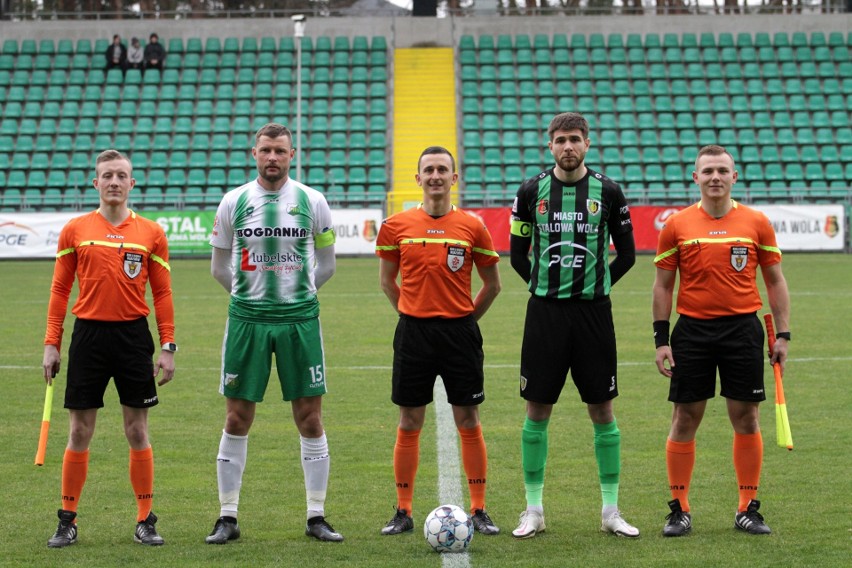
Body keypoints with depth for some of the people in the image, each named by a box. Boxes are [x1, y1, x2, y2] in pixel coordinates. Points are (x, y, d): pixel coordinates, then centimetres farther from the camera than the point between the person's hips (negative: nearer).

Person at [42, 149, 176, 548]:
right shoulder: (75, 230, 4)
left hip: (134, 336, 0)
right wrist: (51, 344, 2)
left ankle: (145, 522, 11)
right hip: (89, 335, 0)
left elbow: (162, 294, 6)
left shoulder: (151, 234, 4)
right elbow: (60, 289, 7)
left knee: (137, 431, 4)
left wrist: (168, 347, 0)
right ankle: (67, 521, 11)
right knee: (79, 432, 3)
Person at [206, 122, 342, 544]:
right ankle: (228, 517, 10)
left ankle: (317, 516, 10)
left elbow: (326, 264, 13)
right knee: (237, 419, 2)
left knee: (310, 419, 1)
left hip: (300, 319, 0)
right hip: (247, 319, 0)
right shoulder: (233, 202, 2)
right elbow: (219, 267, 12)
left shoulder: (312, 201, 2)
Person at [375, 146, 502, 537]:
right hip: (413, 332, 1)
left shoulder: (472, 227, 0)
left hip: (460, 332, 0)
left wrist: (466, 317, 7)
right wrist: (412, 314, 10)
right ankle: (403, 512, 11)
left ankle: (479, 511, 9)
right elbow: (387, 281, 14)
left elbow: (492, 284, 10)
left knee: (469, 423, 2)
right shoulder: (396, 226, 2)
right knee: (409, 424, 4)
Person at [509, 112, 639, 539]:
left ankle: (611, 510, 11)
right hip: (544, 311, 0)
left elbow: (626, 254, 9)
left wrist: (599, 284, 4)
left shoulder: (607, 192, 1)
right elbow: (518, 253, 12)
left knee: (602, 412, 3)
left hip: (593, 311, 0)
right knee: (537, 412, 2)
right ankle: (534, 511, 11)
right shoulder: (532, 191, 2)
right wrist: (542, 284, 5)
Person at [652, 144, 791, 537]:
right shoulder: (676, 226, 2)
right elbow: (663, 285, 6)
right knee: (685, 419, 2)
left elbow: (774, 281, 8)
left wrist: (783, 335, 2)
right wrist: (661, 339, 0)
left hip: (742, 328, 0)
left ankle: (748, 508, 13)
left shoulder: (756, 223, 3)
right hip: (692, 329, 0)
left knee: (745, 418, 3)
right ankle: (679, 509, 11)